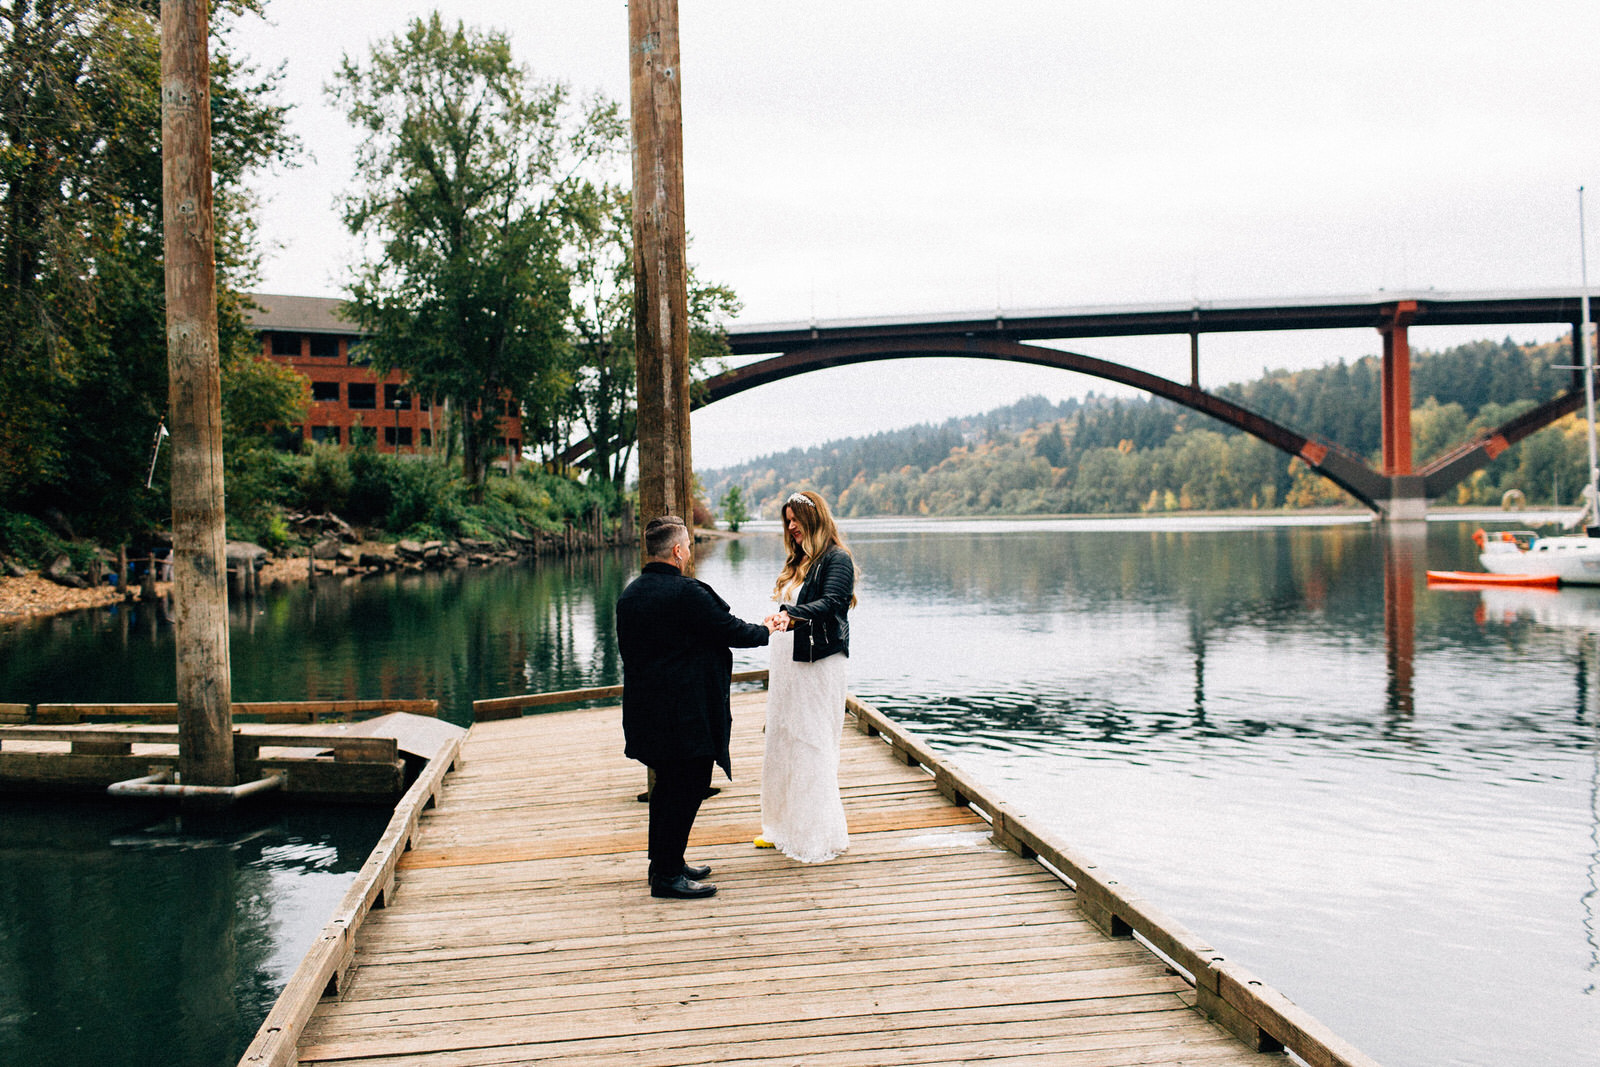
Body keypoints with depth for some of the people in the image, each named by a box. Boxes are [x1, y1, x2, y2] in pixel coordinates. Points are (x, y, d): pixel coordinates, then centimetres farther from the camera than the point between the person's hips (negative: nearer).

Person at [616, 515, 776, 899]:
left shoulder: (630, 594, 8)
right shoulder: (686, 593, -19)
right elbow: (730, 631, -12)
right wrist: (765, 631, 7)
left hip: (646, 706, 9)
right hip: (686, 714, -9)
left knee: (669, 784, 19)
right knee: (687, 788, -1)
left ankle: (663, 863, 29)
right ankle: (667, 875, 3)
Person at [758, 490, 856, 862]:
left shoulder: (836, 559, -8)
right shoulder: (797, 561, 17)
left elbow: (831, 603, -23)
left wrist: (791, 614, -35)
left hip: (818, 664, -8)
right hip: (786, 664, 8)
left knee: (812, 746, -6)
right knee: (782, 743, 11)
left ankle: (822, 835, 3)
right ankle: (785, 827, 22)